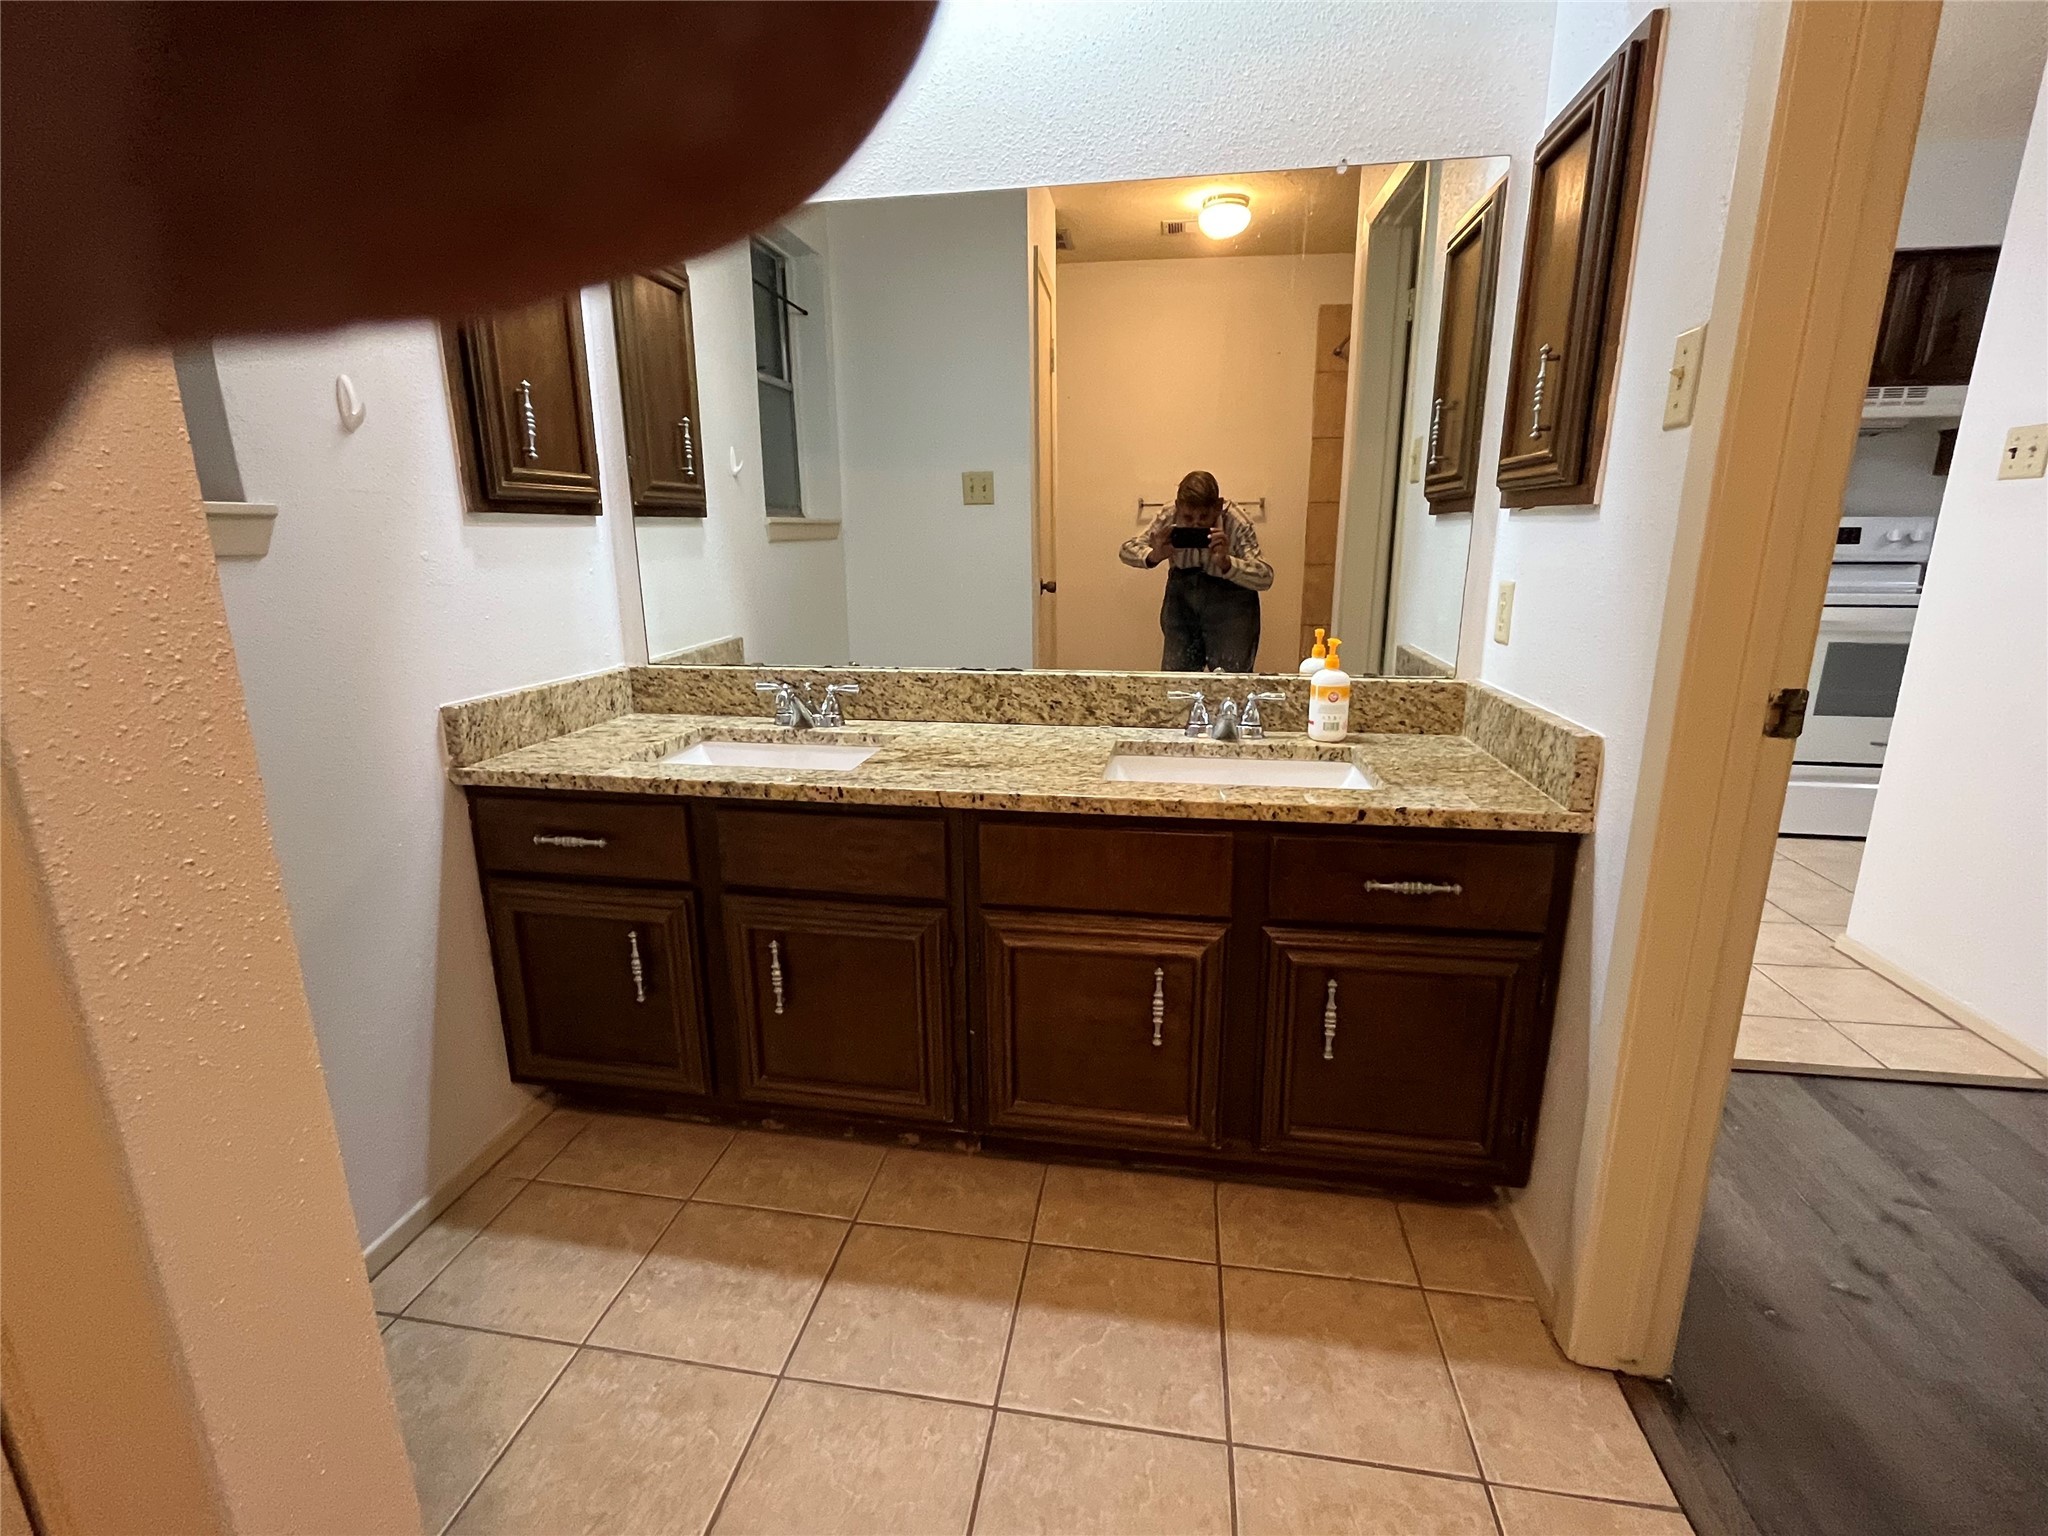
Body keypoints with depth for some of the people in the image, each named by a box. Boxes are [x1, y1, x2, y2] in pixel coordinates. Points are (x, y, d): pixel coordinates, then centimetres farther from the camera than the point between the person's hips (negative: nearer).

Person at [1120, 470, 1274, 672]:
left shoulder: (1237, 525, -22)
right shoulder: (1169, 517, -15)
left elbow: (1265, 578, -26)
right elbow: (1127, 549, -9)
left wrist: (1225, 563, -44)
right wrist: (1154, 556, -31)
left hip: (1230, 595, -2)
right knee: (1173, 672, 3)